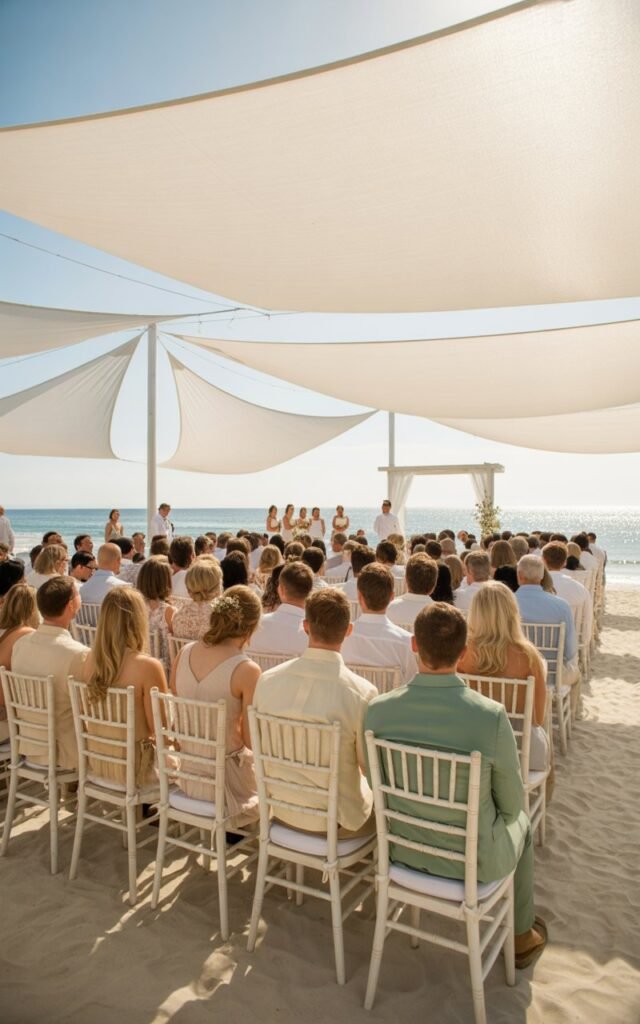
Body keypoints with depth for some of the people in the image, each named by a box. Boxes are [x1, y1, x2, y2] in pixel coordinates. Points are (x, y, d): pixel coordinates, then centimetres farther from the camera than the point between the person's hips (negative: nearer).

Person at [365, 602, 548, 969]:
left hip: (402, 847, 3)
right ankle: (523, 936, 49)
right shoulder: (491, 716, -29)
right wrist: (513, 805, 11)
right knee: (521, 824, 31)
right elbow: (512, 803, -13)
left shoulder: (377, 710, -21)